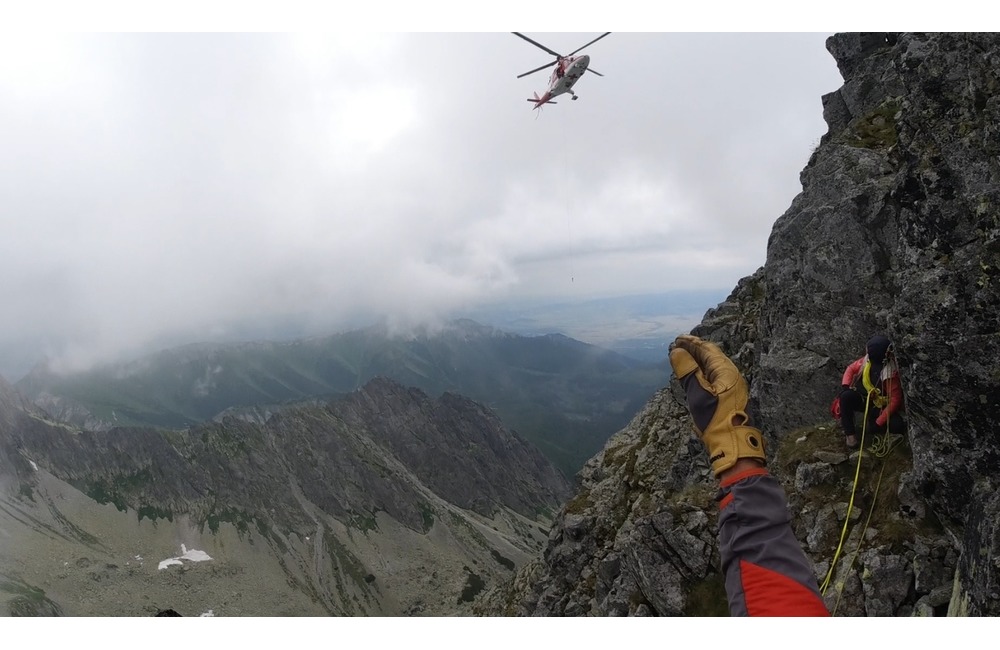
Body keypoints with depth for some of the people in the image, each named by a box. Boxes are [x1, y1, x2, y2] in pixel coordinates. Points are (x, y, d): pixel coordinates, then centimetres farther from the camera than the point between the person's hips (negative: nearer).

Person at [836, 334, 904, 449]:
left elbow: (896, 400, -25)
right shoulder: (866, 361, -15)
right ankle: (850, 433, -17)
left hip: (879, 407, -2)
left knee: (898, 425, -26)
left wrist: (878, 423, -26)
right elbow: (851, 368, 3)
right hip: (862, 399, 2)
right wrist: (845, 386, -15)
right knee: (846, 396, -31)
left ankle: (872, 423, 4)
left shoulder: (892, 373, -27)